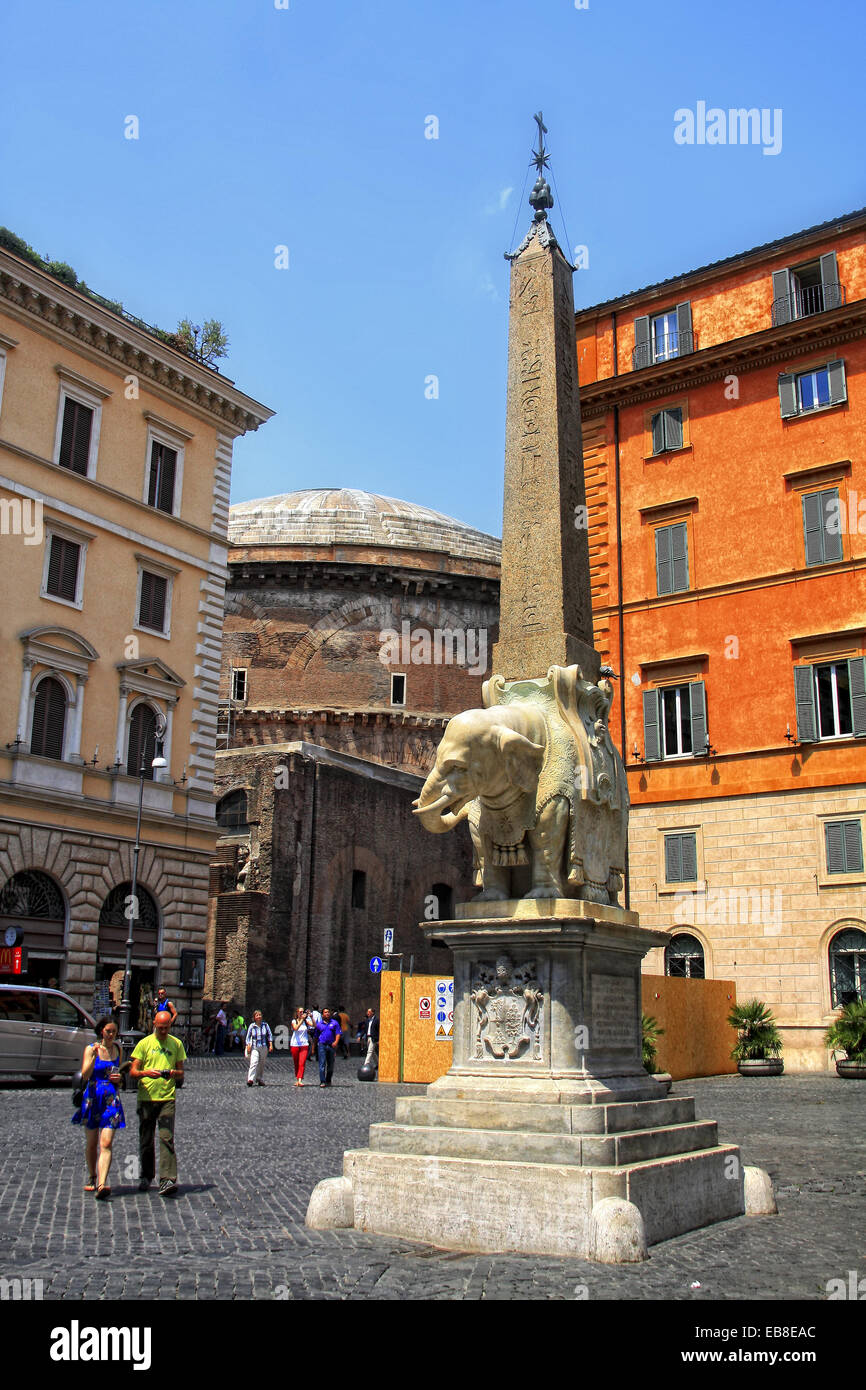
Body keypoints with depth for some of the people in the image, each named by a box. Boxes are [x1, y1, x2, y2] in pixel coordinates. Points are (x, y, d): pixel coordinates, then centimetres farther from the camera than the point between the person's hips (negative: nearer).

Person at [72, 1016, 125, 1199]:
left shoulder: (117, 1049, 8)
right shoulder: (91, 1049, -4)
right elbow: (85, 1075, -16)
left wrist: (118, 1078, 1)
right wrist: (94, 1056, -29)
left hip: (111, 1100, 1)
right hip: (92, 1099, -1)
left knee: (106, 1144, -12)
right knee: (91, 1142, 12)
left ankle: (102, 1185, -21)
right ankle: (91, 1177, 34)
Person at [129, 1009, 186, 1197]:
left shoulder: (176, 1044, 10)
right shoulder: (144, 1043, 5)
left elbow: (181, 1073, 13)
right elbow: (132, 1073, 1)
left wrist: (172, 1073, -10)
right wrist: (146, 1073, -20)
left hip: (167, 1098, -1)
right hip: (146, 1097, 1)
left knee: (166, 1139, -12)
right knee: (146, 1141, 9)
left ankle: (167, 1180, -16)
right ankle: (146, 1177, 27)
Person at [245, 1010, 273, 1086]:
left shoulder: (265, 1025, 4)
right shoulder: (252, 1026, 1)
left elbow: (270, 1035, 7)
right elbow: (248, 1036, 6)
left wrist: (271, 1045, 0)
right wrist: (248, 1045, -5)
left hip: (264, 1047, 2)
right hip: (254, 1047, -2)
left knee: (261, 1064, 8)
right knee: (254, 1062, -18)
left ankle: (259, 1079, 21)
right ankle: (250, 1079, -24)